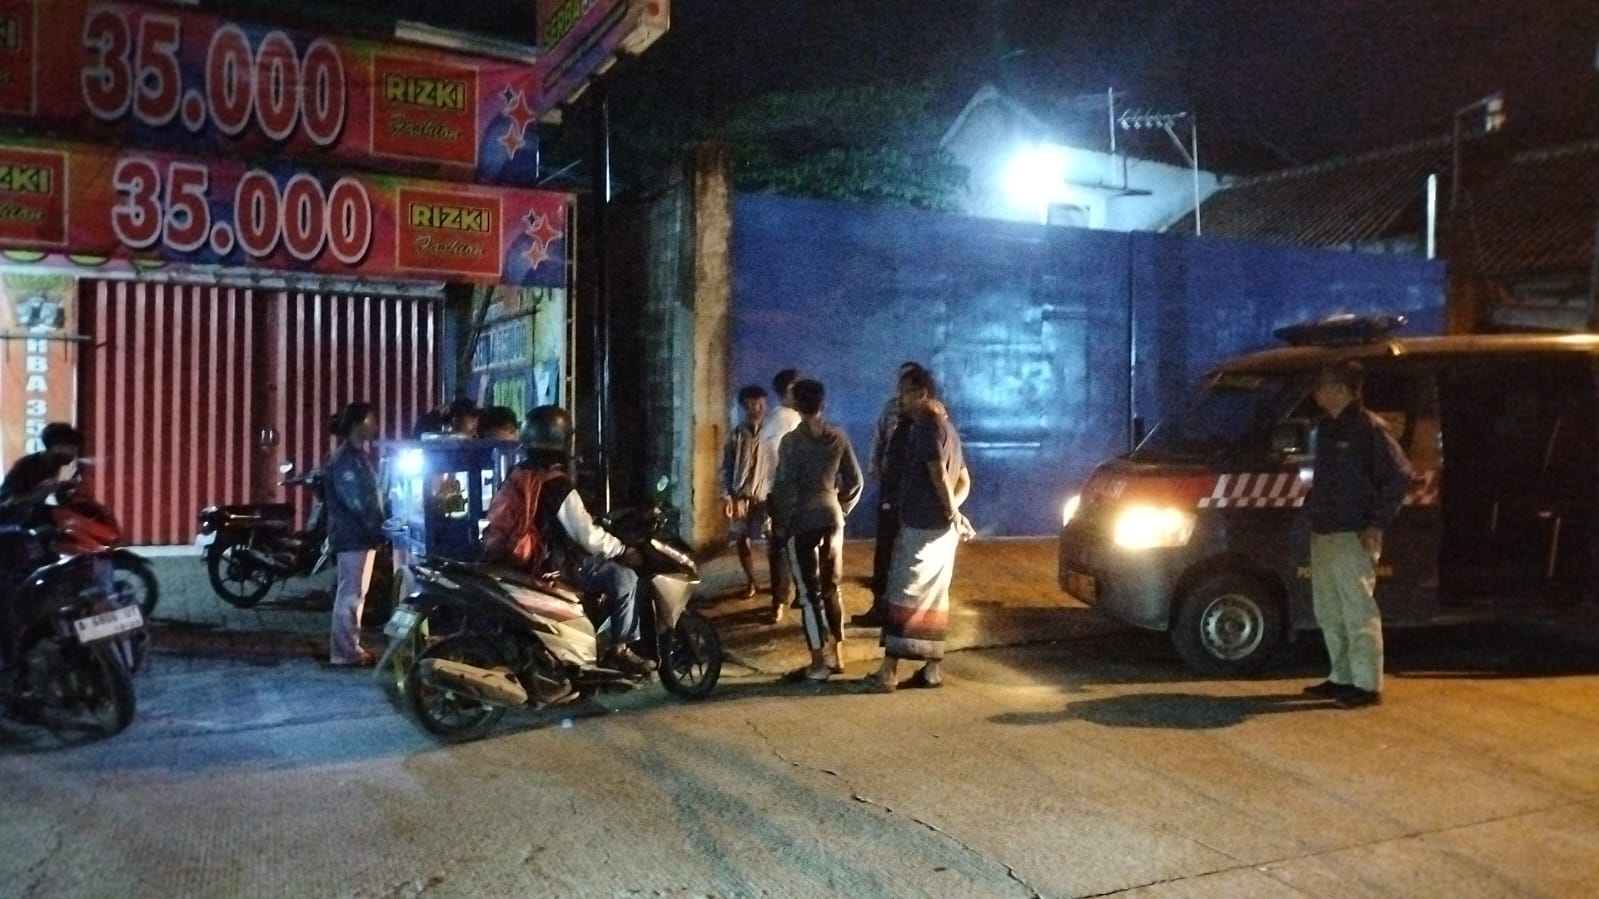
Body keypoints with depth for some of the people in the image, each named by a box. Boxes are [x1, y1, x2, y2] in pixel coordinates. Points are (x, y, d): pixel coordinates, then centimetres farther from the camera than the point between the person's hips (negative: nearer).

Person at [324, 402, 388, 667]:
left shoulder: (360, 455, 16)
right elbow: (356, 501, -20)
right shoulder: (344, 459, -13)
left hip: (362, 534, 10)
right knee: (350, 593, -7)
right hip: (352, 535, -10)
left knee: (356, 592, 13)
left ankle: (351, 648, 20)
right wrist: (379, 529, -18)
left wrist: (380, 527, 10)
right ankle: (343, 653, -3)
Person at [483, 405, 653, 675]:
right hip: (553, 565, -9)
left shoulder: (518, 476, 4)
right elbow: (589, 537, -22)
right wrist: (625, 551, -7)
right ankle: (620, 650, -3)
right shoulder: (557, 486, -23)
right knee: (624, 578, -8)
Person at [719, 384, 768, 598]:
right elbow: (726, 467, 4)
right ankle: (751, 582, 23)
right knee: (742, 541, 6)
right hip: (741, 496, 2)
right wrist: (726, 496, -4)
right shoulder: (736, 435, 3)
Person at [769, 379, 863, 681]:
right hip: (832, 519, 5)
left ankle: (819, 664, 0)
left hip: (802, 521, -5)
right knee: (831, 588, 16)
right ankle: (837, 656, 21)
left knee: (809, 592, 0)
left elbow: (784, 485, -14)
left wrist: (780, 522, -3)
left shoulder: (792, 440, -12)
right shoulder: (838, 436, 3)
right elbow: (854, 480, 6)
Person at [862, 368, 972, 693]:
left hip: (923, 526, -9)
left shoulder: (926, 425, -12)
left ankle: (888, 672, -6)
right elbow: (964, 481, 19)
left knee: (903, 597, -7)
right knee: (933, 599, 11)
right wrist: (952, 511, 5)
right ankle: (932, 669, 15)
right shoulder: (946, 426, 18)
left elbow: (939, 474, -22)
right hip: (939, 527, 9)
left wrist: (952, 513, -11)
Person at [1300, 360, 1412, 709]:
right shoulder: (1326, 427, 14)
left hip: (1352, 536, -9)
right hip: (1323, 533, 9)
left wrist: (1377, 524, -16)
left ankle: (1367, 684, 1)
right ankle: (1341, 677, 24)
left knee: (1359, 611, -5)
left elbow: (1400, 474, -15)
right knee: (1329, 611, 14)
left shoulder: (1367, 427, -12)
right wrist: (1313, 510, 12)